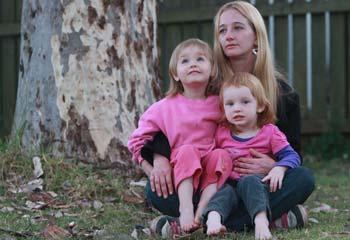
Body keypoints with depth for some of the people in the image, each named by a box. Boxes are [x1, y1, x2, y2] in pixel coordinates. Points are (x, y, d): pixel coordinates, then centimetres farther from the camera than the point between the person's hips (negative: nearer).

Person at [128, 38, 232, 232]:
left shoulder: (218, 105, 6)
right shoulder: (165, 108, 2)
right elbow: (137, 142, 6)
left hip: (211, 172, 2)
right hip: (178, 171, -2)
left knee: (222, 155, -26)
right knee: (187, 151, -29)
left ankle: (202, 212, -34)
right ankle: (186, 209, -40)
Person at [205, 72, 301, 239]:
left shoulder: (269, 132, 6)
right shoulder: (221, 133, 14)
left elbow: (291, 156, 0)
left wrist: (280, 168, -21)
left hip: (256, 182, -2)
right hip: (228, 183, 2)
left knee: (249, 181, -36)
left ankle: (260, 220, -59)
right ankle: (213, 217, -63)